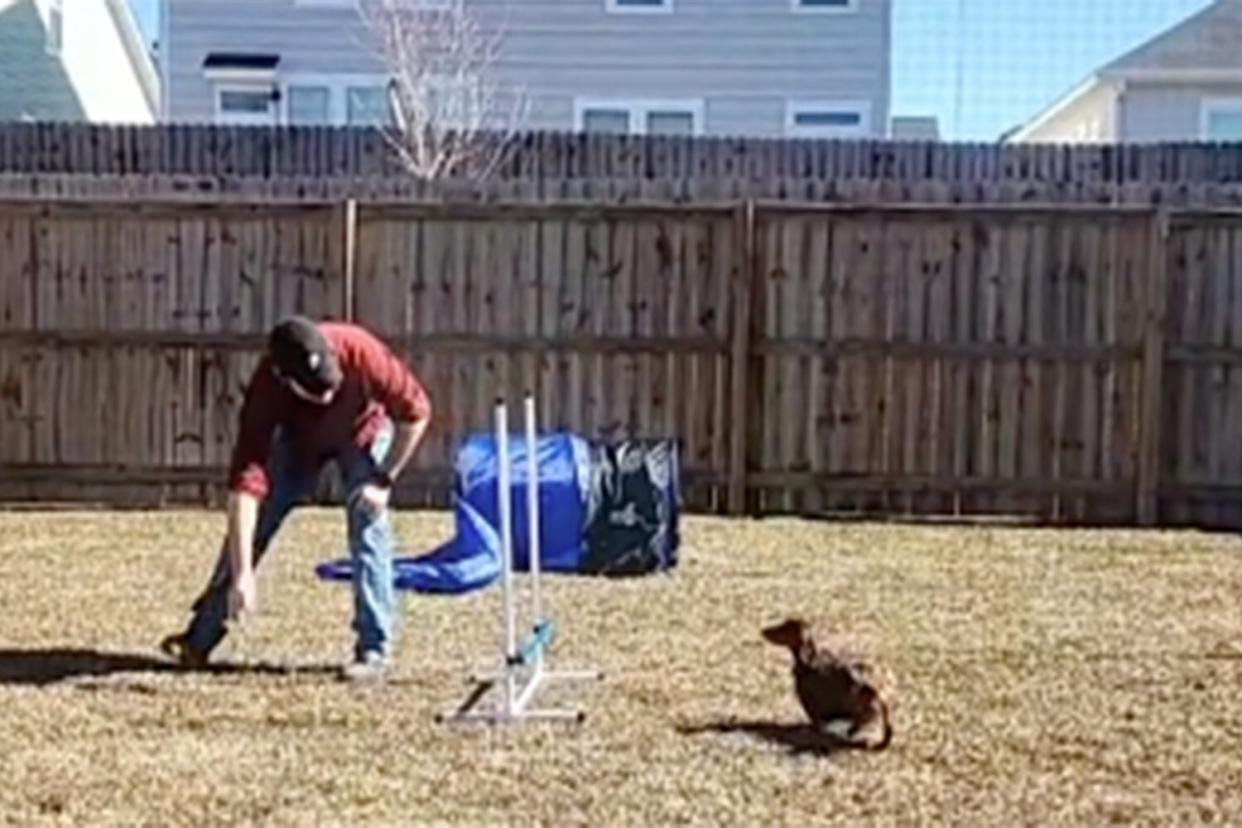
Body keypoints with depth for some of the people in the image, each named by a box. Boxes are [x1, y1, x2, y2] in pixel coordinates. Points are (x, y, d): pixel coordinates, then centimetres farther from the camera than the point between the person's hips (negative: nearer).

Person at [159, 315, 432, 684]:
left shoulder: (361, 352, -41)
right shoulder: (267, 387, -39)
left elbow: (415, 412, -24)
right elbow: (245, 483, -41)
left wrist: (384, 479, -24)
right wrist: (242, 574, -45)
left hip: (364, 430, -1)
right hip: (299, 436, 1)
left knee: (368, 529, -14)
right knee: (252, 522, -3)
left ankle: (374, 651, -6)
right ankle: (200, 639, 7)